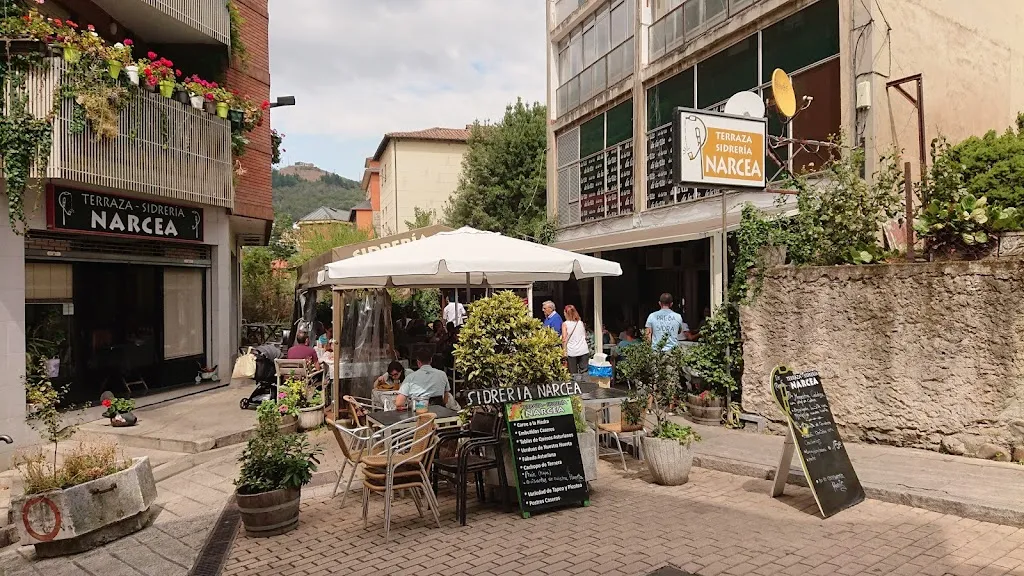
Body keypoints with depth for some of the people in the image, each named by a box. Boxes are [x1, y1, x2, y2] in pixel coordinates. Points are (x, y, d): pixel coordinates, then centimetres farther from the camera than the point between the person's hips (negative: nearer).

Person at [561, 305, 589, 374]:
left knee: (573, 374, 1)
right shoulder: (581, 322, 9)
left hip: (572, 352, -3)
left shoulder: (565, 324, -3)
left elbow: (564, 339, -9)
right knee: (584, 372, 3)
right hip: (584, 350, 3)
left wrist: (564, 351, -7)